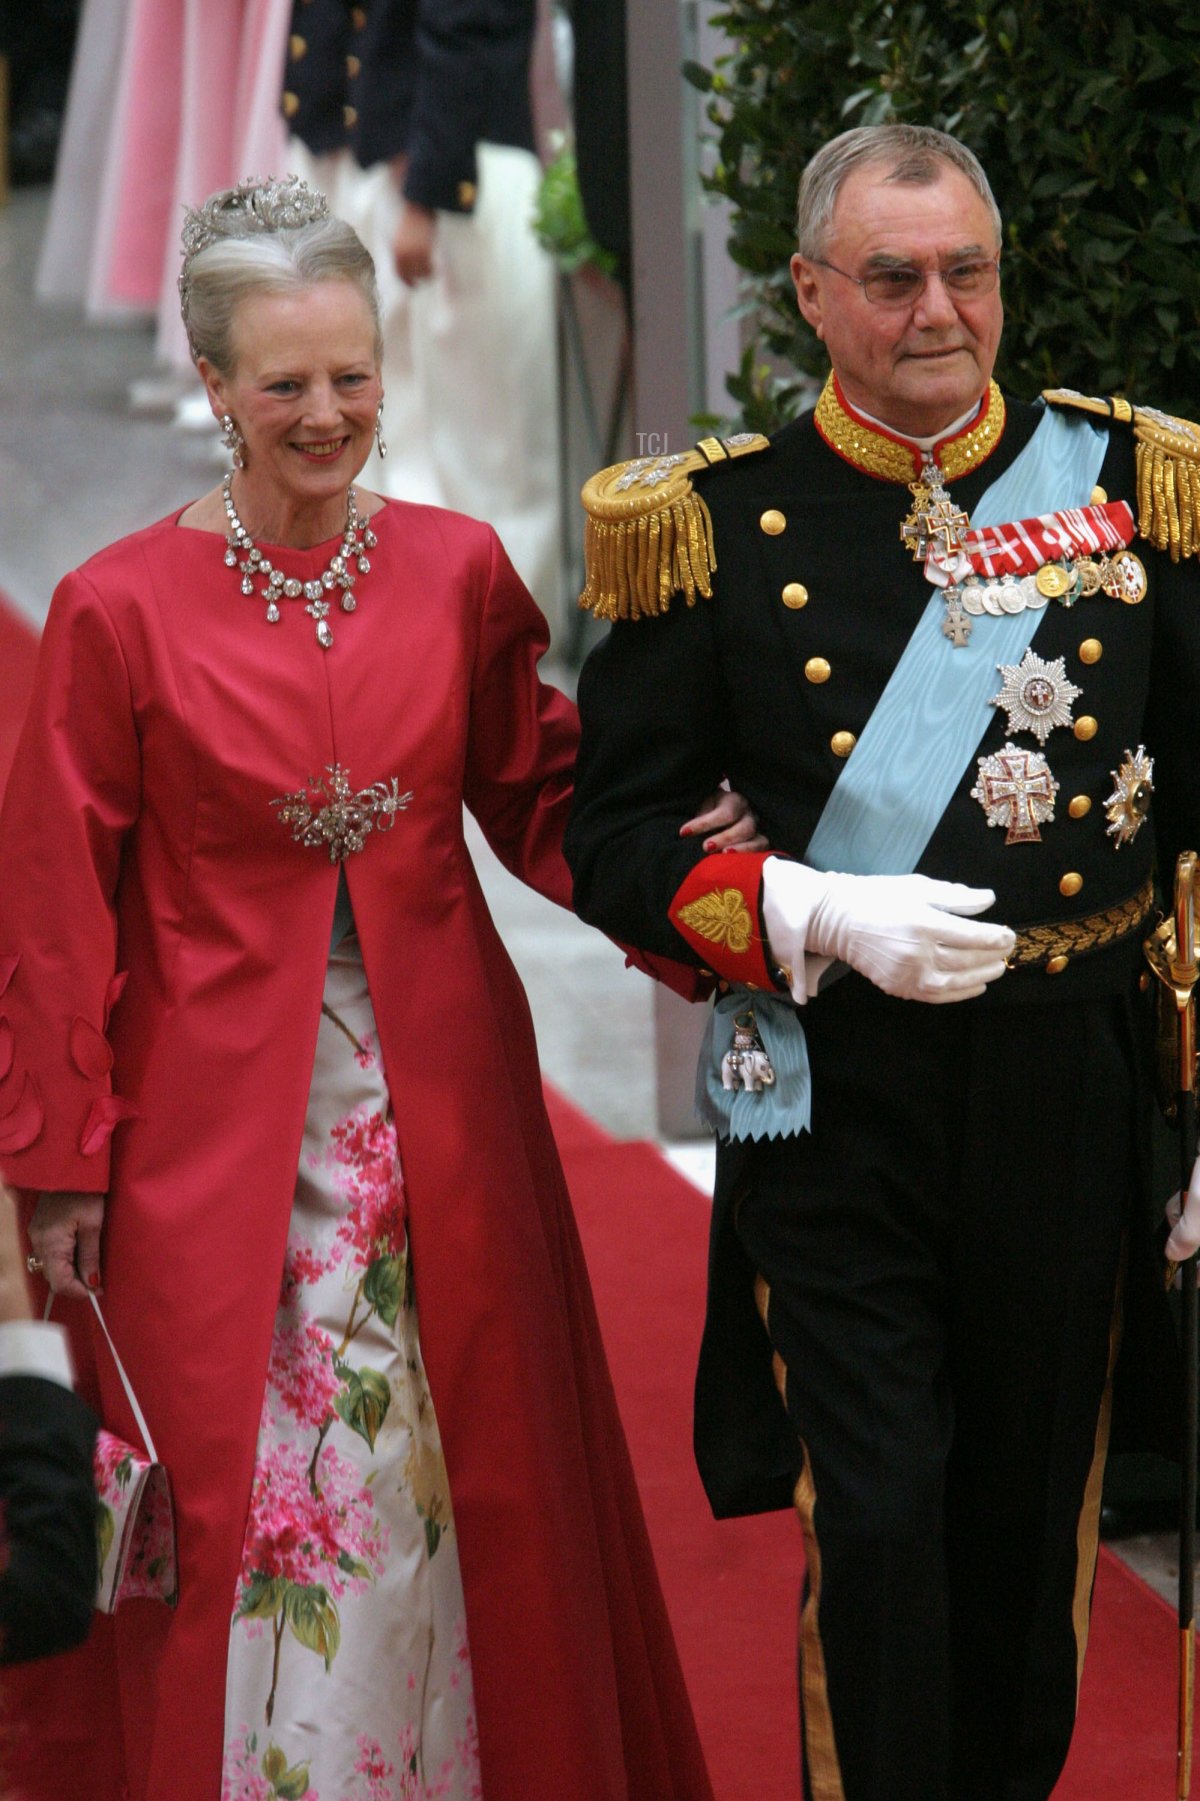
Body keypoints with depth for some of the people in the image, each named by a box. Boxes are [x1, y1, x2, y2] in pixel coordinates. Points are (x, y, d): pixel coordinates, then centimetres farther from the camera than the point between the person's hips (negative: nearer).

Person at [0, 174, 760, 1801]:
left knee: (468, 1473, 10)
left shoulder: (460, 571, 0)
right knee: (240, 1491, 3)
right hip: (222, 1108, -3)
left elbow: (537, 802, 10)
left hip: (441, 1101, 3)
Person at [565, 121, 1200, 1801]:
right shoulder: (718, 526, -3)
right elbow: (613, 839, -1)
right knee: (878, 1520, -4)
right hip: (840, 1102, -2)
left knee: (1033, 1511, 15)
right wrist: (813, 921, -18)